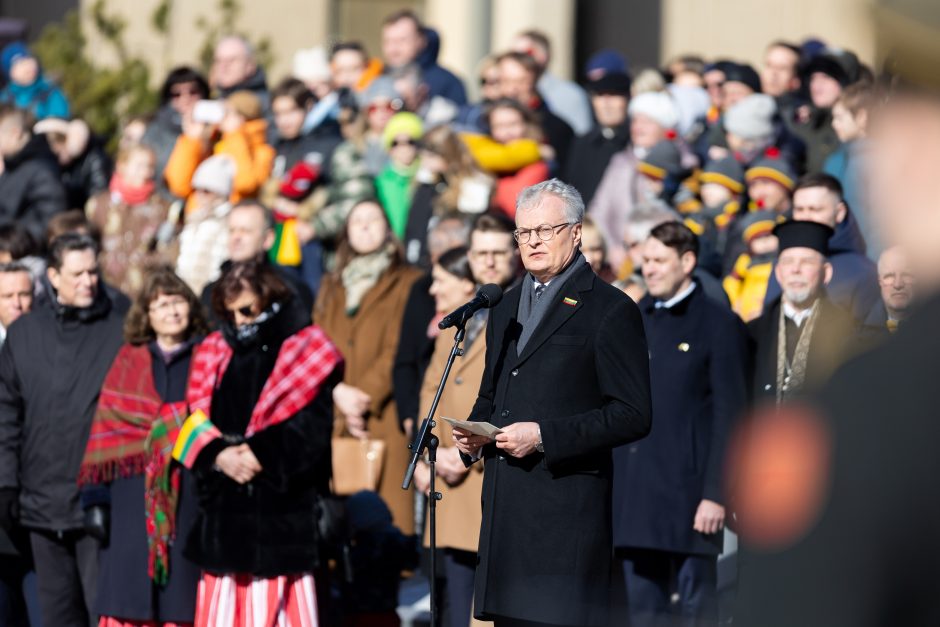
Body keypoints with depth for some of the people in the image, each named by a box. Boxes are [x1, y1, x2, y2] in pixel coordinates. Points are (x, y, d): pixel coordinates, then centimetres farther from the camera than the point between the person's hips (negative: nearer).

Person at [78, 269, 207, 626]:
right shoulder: (129, 361, 11)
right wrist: (96, 495, -3)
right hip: (134, 491, 1)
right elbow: (106, 425, 6)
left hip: (191, 492, -1)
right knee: (130, 593, -3)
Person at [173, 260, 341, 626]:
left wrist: (262, 453, -16)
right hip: (223, 508, 4)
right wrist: (218, 455, -12)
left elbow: (312, 424, -8)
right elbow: (195, 421, 8)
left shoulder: (307, 351, 1)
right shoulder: (214, 353, 14)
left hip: (284, 505, -4)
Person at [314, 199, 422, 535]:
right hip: (334, 422, 4)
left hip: (383, 418, -4)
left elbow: (399, 351, -3)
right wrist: (339, 392, -8)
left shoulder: (406, 284, 7)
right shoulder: (332, 288, 21)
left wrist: (366, 396, -13)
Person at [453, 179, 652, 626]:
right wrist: (473, 434, 8)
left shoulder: (610, 310, -3)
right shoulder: (505, 308, 20)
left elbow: (633, 416, -9)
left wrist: (544, 436, -16)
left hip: (566, 506, -7)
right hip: (505, 506, 7)